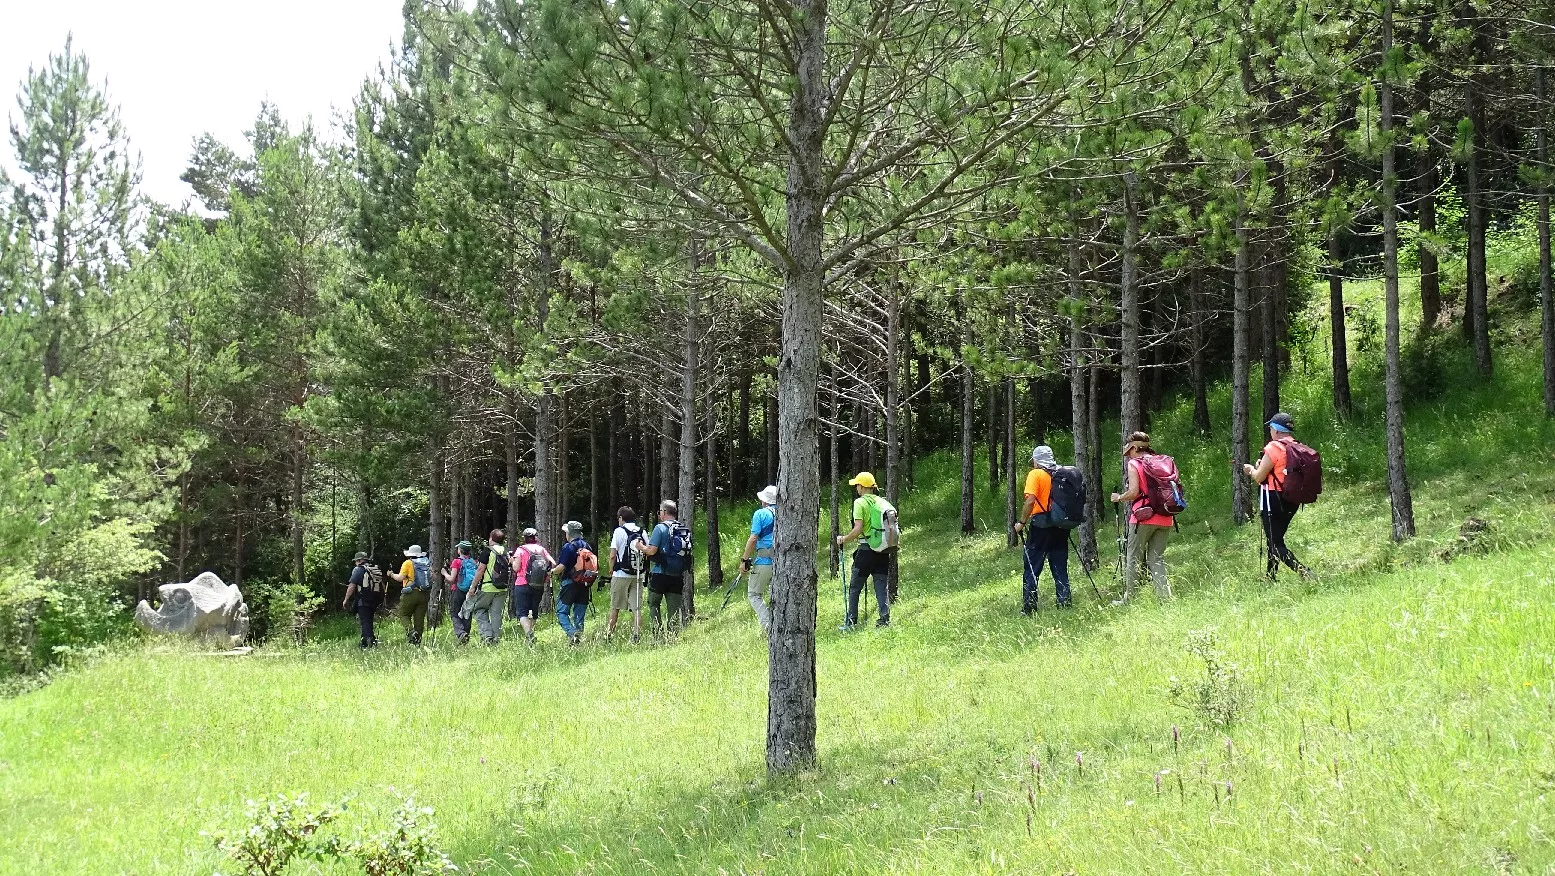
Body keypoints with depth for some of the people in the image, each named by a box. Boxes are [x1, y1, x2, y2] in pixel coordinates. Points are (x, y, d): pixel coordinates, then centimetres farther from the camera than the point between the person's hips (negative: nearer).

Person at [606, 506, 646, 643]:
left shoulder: (619, 531, -4)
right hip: (638, 575, 3)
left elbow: (613, 554, -7)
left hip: (621, 574, -3)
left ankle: (608, 635, 10)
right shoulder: (642, 532, 7)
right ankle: (637, 636, -5)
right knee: (637, 608, 2)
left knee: (615, 607, 6)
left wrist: (611, 570, 7)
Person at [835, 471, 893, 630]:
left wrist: (843, 540, -2)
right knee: (881, 586, 8)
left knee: (854, 587, 6)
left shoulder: (860, 502, -7)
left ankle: (851, 621, 8)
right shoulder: (883, 502, 10)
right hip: (884, 551, 5)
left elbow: (858, 529, -15)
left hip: (867, 550, -5)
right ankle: (885, 618, -1)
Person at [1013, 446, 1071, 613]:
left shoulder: (1035, 475, -7)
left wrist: (1022, 522, -11)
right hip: (1060, 525, 6)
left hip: (1041, 525, -6)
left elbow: (1031, 500, -17)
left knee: (1032, 568, -1)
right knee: (1060, 567, 12)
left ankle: (1029, 607, -5)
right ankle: (1065, 603, 9)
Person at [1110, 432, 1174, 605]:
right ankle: (1165, 596, -1)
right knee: (1157, 558, 9)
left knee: (1133, 559, 3)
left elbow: (1133, 492, -12)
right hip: (1165, 519, 6)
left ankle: (1129, 599, 5)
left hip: (1143, 518, -5)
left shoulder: (1134, 464, -3)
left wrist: (1119, 498, 5)